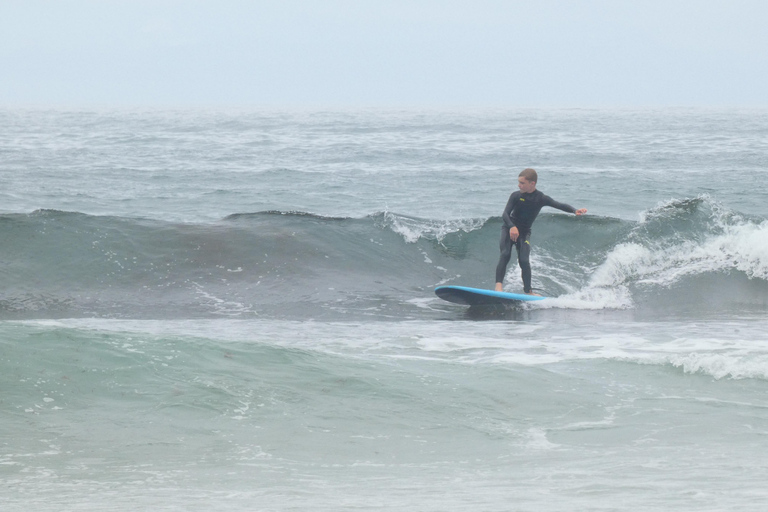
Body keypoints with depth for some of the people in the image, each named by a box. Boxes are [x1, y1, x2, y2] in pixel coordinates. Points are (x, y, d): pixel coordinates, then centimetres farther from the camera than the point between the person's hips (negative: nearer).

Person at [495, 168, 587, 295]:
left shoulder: (541, 198, -9)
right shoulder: (516, 196, -12)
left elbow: (559, 205, -14)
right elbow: (505, 214, -18)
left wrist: (575, 210, -31)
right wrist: (512, 227, -37)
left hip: (524, 232, 1)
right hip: (509, 229, -1)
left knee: (524, 261, -13)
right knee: (505, 254, -22)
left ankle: (528, 291, -1)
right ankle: (498, 285, -28)